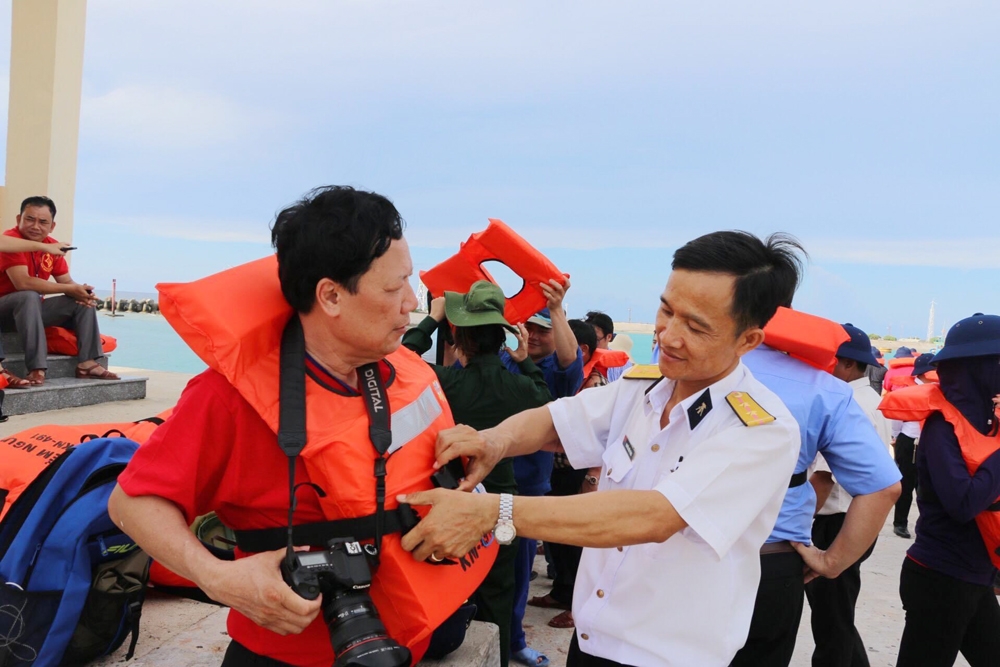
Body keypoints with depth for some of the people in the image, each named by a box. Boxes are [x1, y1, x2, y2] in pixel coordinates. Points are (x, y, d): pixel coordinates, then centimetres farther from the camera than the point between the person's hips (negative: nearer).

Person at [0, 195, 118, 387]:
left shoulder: (53, 246, 2)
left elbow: (67, 281, 6)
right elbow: (23, 283, -33)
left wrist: (81, 291, -20)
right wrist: (71, 289, -28)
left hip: (33, 308, 8)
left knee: (84, 301, -2)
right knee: (29, 296, -37)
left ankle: (87, 363, -13)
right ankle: (37, 369, -40)